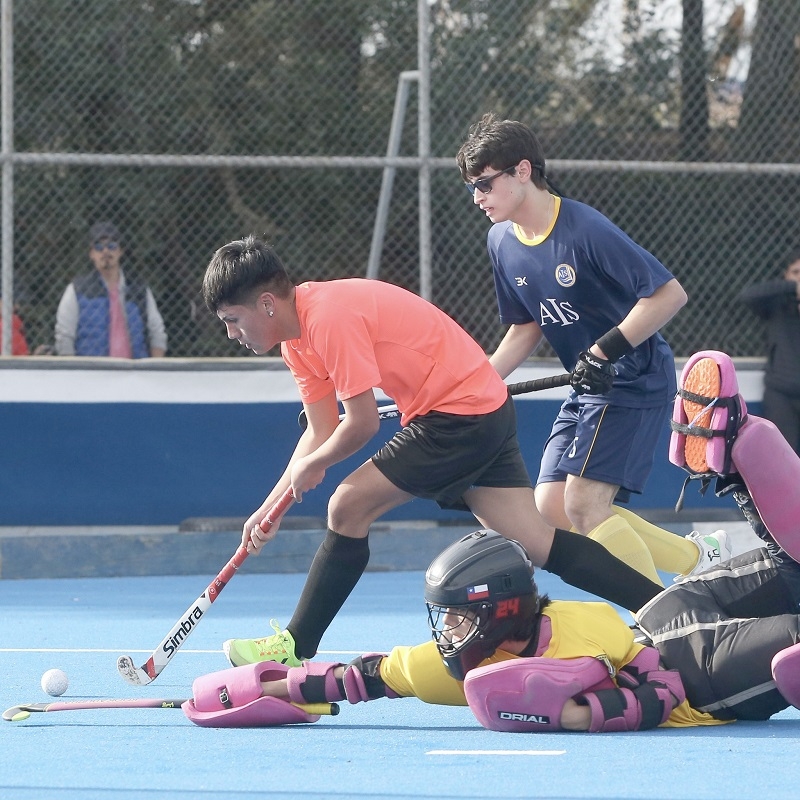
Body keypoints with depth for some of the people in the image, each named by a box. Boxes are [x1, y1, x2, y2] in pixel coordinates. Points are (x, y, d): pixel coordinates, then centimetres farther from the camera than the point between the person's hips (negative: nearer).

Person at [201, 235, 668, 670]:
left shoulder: (331, 318, -21)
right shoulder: (297, 338, 10)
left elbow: (362, 424, -20)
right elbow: (321, 432, 17)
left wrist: (310, 466, -2)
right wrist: (272, 506, 11)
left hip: (462, 414, -10)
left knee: (349, 507, -7)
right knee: (537, 545, 3)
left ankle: (296, 648, 1)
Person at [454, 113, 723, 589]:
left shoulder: (585, 229, -22)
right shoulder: (502, 242, 3)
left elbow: (670, 294, -22)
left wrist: (606, 350, -25)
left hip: (636, 381, -9)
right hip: (587, 389, 9)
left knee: (584, 505, -19)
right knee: (551, 512, 1)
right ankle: (698, 557, 11)